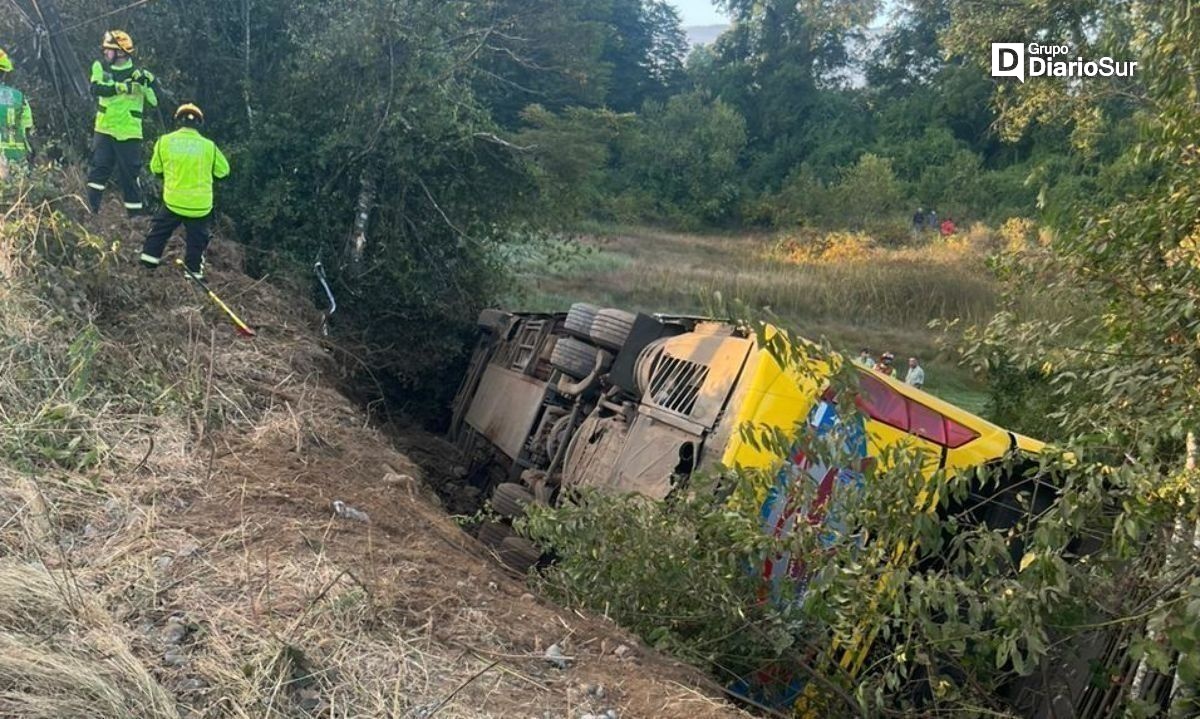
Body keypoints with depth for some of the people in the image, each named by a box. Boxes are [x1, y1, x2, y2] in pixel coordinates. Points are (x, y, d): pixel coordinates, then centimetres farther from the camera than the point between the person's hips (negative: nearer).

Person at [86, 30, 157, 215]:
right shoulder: (101, 67, 4)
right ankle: (91, 210, 10)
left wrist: (148, 83, -25)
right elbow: (96, 89, -15)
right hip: (104, 130, 2)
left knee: (129, 175, 2)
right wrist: (123, 87, -26)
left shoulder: (139, 73, -4)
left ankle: (135, 214, 11)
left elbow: (156, 102, -11)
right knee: (98, 169, 1)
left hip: (129, 133, -2)